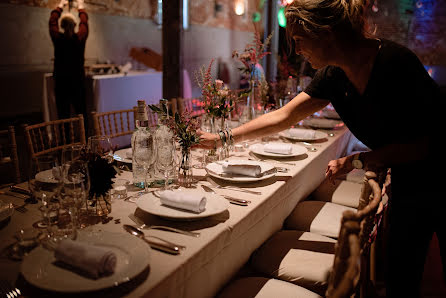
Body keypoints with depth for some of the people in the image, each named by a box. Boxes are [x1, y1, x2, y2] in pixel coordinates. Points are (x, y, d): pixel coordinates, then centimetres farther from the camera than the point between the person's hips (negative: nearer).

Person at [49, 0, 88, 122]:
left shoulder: (57, 38, -6)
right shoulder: (80, 38, -7)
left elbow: (52, 21, 14)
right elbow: (84, 22, 13)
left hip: (61, 81, 0)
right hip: (78, 81, 0)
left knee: (63, 113, 2)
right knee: (81, 112, 7)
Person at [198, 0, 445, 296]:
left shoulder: (394, 62, -27)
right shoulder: (334, 75, -6)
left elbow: (418, 145, -20)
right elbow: (283, 116, 1)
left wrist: (357, 161, -17)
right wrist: (222, 138, 2)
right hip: (408, 184, 6)